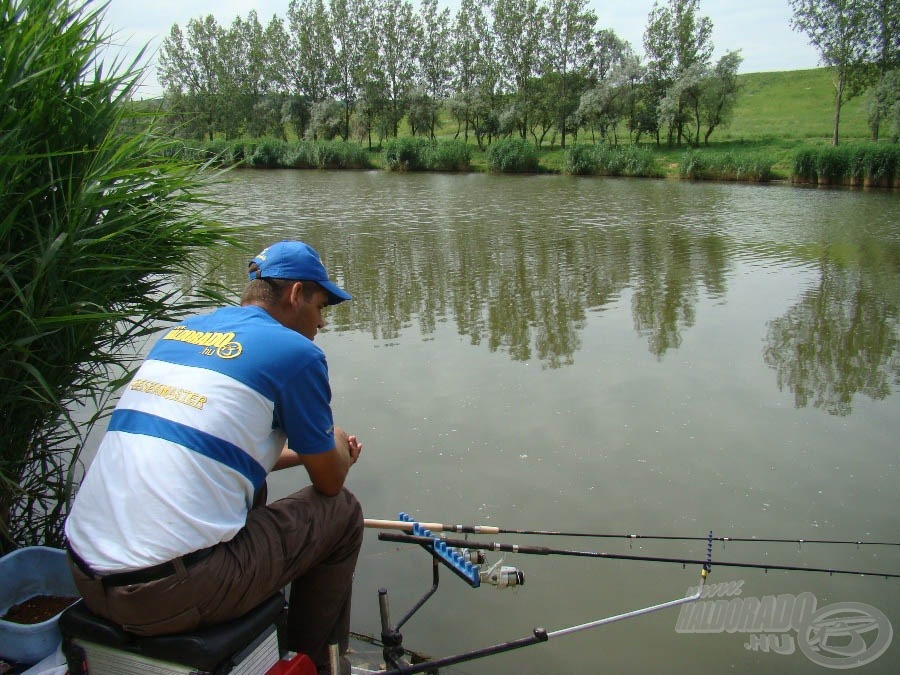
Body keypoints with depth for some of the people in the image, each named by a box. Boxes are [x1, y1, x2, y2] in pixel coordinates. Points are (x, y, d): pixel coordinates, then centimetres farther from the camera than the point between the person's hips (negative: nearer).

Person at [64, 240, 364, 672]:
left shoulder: (179, 333, 15)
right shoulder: (295, 352, -6)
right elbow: (330, 481, 4)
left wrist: (300, 452, 35)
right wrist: (339, 448, 27)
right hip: (172, 592, -8)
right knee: (341, 513, 9)